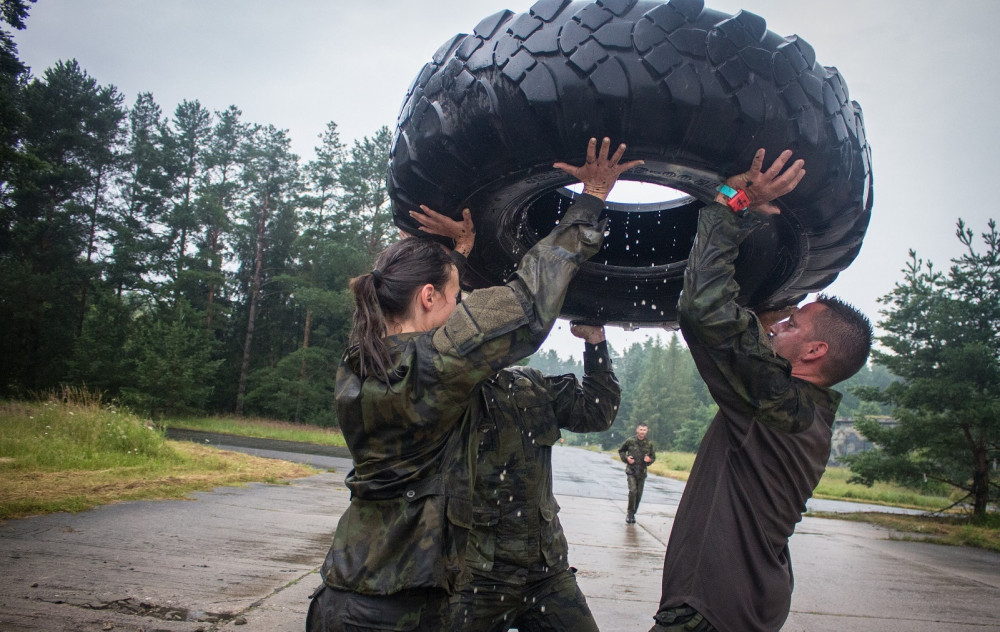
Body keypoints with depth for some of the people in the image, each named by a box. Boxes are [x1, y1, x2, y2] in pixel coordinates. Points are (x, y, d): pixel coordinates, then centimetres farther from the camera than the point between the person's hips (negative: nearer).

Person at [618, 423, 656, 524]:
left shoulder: (649, 443, 2)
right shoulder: (630, 441, -4)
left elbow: (653, 457, 14)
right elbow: (621, 451, 10)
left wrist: (649, 459, -9)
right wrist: (626, 458, -8)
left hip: (642, 472, 3)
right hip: (631, 471, -3)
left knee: (639, 494, 6)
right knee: (632, 491, -17)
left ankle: (632, 514, 20)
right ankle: (630, 513, -3)